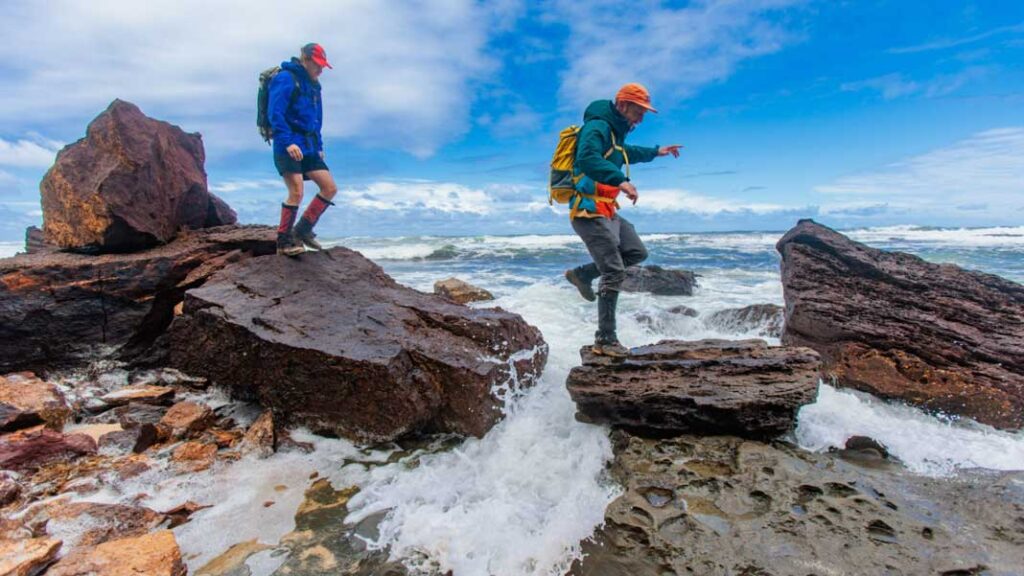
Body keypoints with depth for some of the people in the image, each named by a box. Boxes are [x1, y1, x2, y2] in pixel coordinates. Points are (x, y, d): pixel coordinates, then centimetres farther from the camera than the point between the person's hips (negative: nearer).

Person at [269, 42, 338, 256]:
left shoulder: (313, 85, 19)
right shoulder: (285, 79, -7)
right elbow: (274, 113, -16)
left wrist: (319, 146, 18)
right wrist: (288, 142, -25)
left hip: (308, 148, 8)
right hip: (288, 147, -8)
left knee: (330, 188, 1)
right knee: (296, 192, -14)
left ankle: (303, 230, 12)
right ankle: (284, 242, 0)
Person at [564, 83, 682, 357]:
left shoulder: (615, 131, 18)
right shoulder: (597, 127, -13)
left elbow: (623, 153, 41)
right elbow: (588, 158, -34)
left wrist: (655, 152, 47)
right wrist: (621, 180, -44)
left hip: (607, 211, 10)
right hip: (589, 211, -10)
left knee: (637, 253, 15)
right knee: (614, 273, -11)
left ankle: (582, 274, 19)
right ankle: (605, 340, -4)